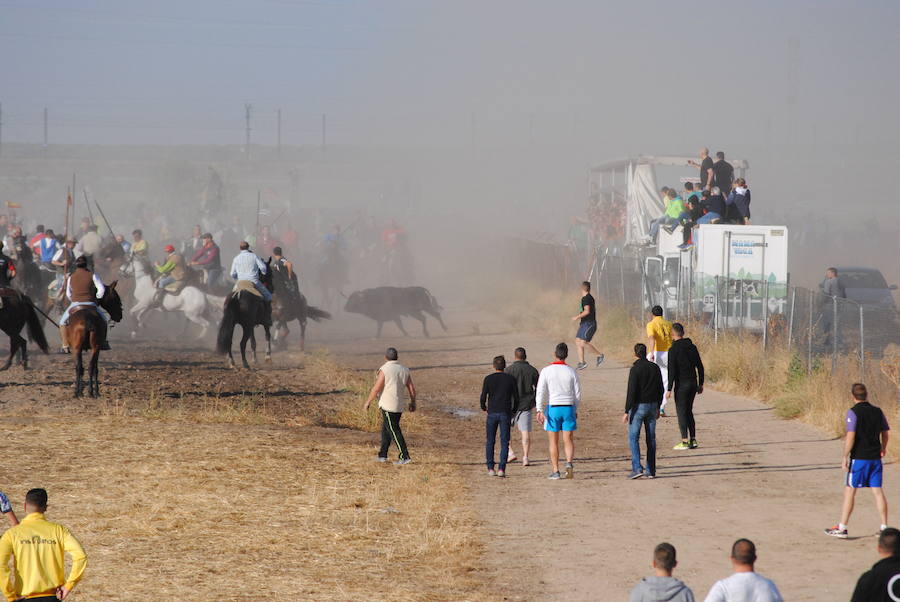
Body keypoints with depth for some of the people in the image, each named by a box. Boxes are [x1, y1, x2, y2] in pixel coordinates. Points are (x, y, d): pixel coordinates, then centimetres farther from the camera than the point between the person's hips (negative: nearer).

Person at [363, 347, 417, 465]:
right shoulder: (404, 370, 6)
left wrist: (367, 402, -3)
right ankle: (382, 455, 21)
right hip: (399, 406, 7)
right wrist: (413, 402, 22)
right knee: (385, 429, 18)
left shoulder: (384, 370, -12)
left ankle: (405, 456, -10)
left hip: (387, 406, -7)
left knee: (394, 431, -6)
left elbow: (376, 389, -14)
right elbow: (412, 389, 9)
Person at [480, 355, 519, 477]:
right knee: (504, 442, 2)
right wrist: (513, 411, 19)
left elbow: (483, 396, -5)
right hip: (505, 414, 0)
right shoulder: (511, 379, 1)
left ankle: (490, 468, 5)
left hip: (492, 413, 0)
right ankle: (501, 469, -6)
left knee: (490, 442, 10)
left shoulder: (488, 379, -2)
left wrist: (483, 407, 15)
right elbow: (516, 398, 2)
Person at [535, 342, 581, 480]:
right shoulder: (572, 371, 1)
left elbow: (540, 392, -11)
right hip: (568, 407, 1)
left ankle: (555, 472, 6)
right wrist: (575, 410, 17)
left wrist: (539, 410, -12)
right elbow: (577, 393, 6)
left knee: (553, 442, 6)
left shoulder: (546, 371, -4)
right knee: (568, 440, 6)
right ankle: (569, 463, -19)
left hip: (552, 408, -1)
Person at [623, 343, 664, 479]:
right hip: (652, 406, 5)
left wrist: (627, 412, -15)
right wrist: (657, 408, 20)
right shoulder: (655, 368, 5)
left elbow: (631, 391, -17)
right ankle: (651, 471, 10)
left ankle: (637, 468, -13)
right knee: (651, 439, 9)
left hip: (638, 406, -5)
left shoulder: (635, 369, -13)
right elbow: (661, 389, 10)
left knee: (633, 437, -1)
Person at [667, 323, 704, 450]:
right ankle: (693, 440, 14)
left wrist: (669, 389, -14)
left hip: (681, 385, -6)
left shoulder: (673, 350, -12)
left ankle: (685, 442, -4)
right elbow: (700, 367, 10)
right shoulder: (692, 347, 8)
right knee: (689, 411, 16)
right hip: (693, 383, 6)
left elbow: (672, 371, -16)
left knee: (681, 412, -1)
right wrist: (700, 384, 18)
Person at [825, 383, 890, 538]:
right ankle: (884, 527, 7)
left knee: (850, 491, 1)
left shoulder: (853, 412, -11)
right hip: (875, 457, 5)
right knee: (877, 491, 8)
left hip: (859, 458, -5)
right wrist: (883, 449, 34)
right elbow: (885, 432, 15)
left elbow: (851, 436, -18)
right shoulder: (877, 411, 7)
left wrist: (845, 457, -12)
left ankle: (841, 528, 3)